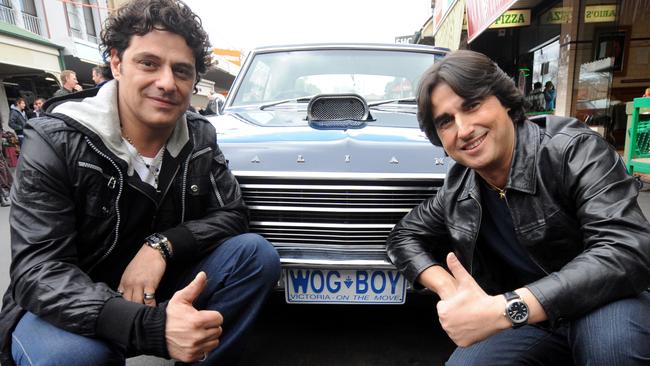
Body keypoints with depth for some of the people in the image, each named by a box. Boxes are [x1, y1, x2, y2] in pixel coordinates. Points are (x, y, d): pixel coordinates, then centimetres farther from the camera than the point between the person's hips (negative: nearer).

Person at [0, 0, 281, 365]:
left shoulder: (200, 137, -6)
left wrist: (161, 244, -26)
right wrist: (151, 326, -44)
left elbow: (233, 214, -6)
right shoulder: (54, 142, -19)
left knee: (257, 253, -17)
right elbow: (38, 272, -26)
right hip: (63, 306, -3)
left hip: (156, 292, 4)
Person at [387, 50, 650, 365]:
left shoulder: (574, 151, -18)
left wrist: (503, 309, -39)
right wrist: (449, 290, -14)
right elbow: (403, 236, 6)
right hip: (527, 324, 3)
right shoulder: (458, 191, -5)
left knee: (612, 337, -35)